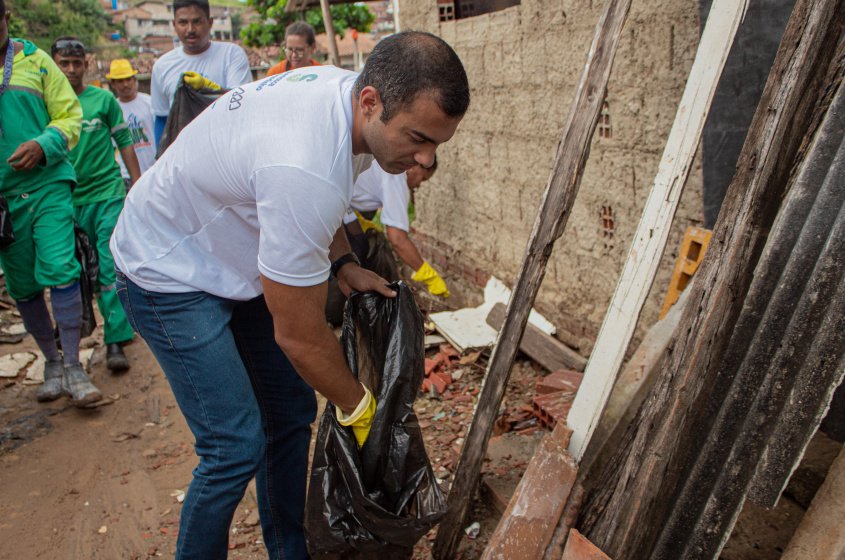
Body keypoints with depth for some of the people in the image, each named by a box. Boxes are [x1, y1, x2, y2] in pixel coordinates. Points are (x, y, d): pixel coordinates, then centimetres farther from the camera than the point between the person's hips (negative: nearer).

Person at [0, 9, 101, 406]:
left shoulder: (35, 60, 2)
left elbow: (69, 116, -1)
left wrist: (43, 145, -18)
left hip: (48, 185, -3)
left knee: (59, 270, -13)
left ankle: (73, 368, -2)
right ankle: (52, 362, 26)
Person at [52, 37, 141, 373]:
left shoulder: (104, 99, 1)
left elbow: (124, 143, 5)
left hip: (107, 194, -3)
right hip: (69, 199, 3)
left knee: (110, 269, -6)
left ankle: (115, 340, -3)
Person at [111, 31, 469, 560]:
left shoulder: (343, 87, -11)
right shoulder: (304, 170, -39)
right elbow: (300, 337, -27)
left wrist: (343, 264, -1)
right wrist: (356, 405, -10)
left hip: (237, 255, 8)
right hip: (169, 273, -8)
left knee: (292, 414, 9)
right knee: (238, 446, -12)